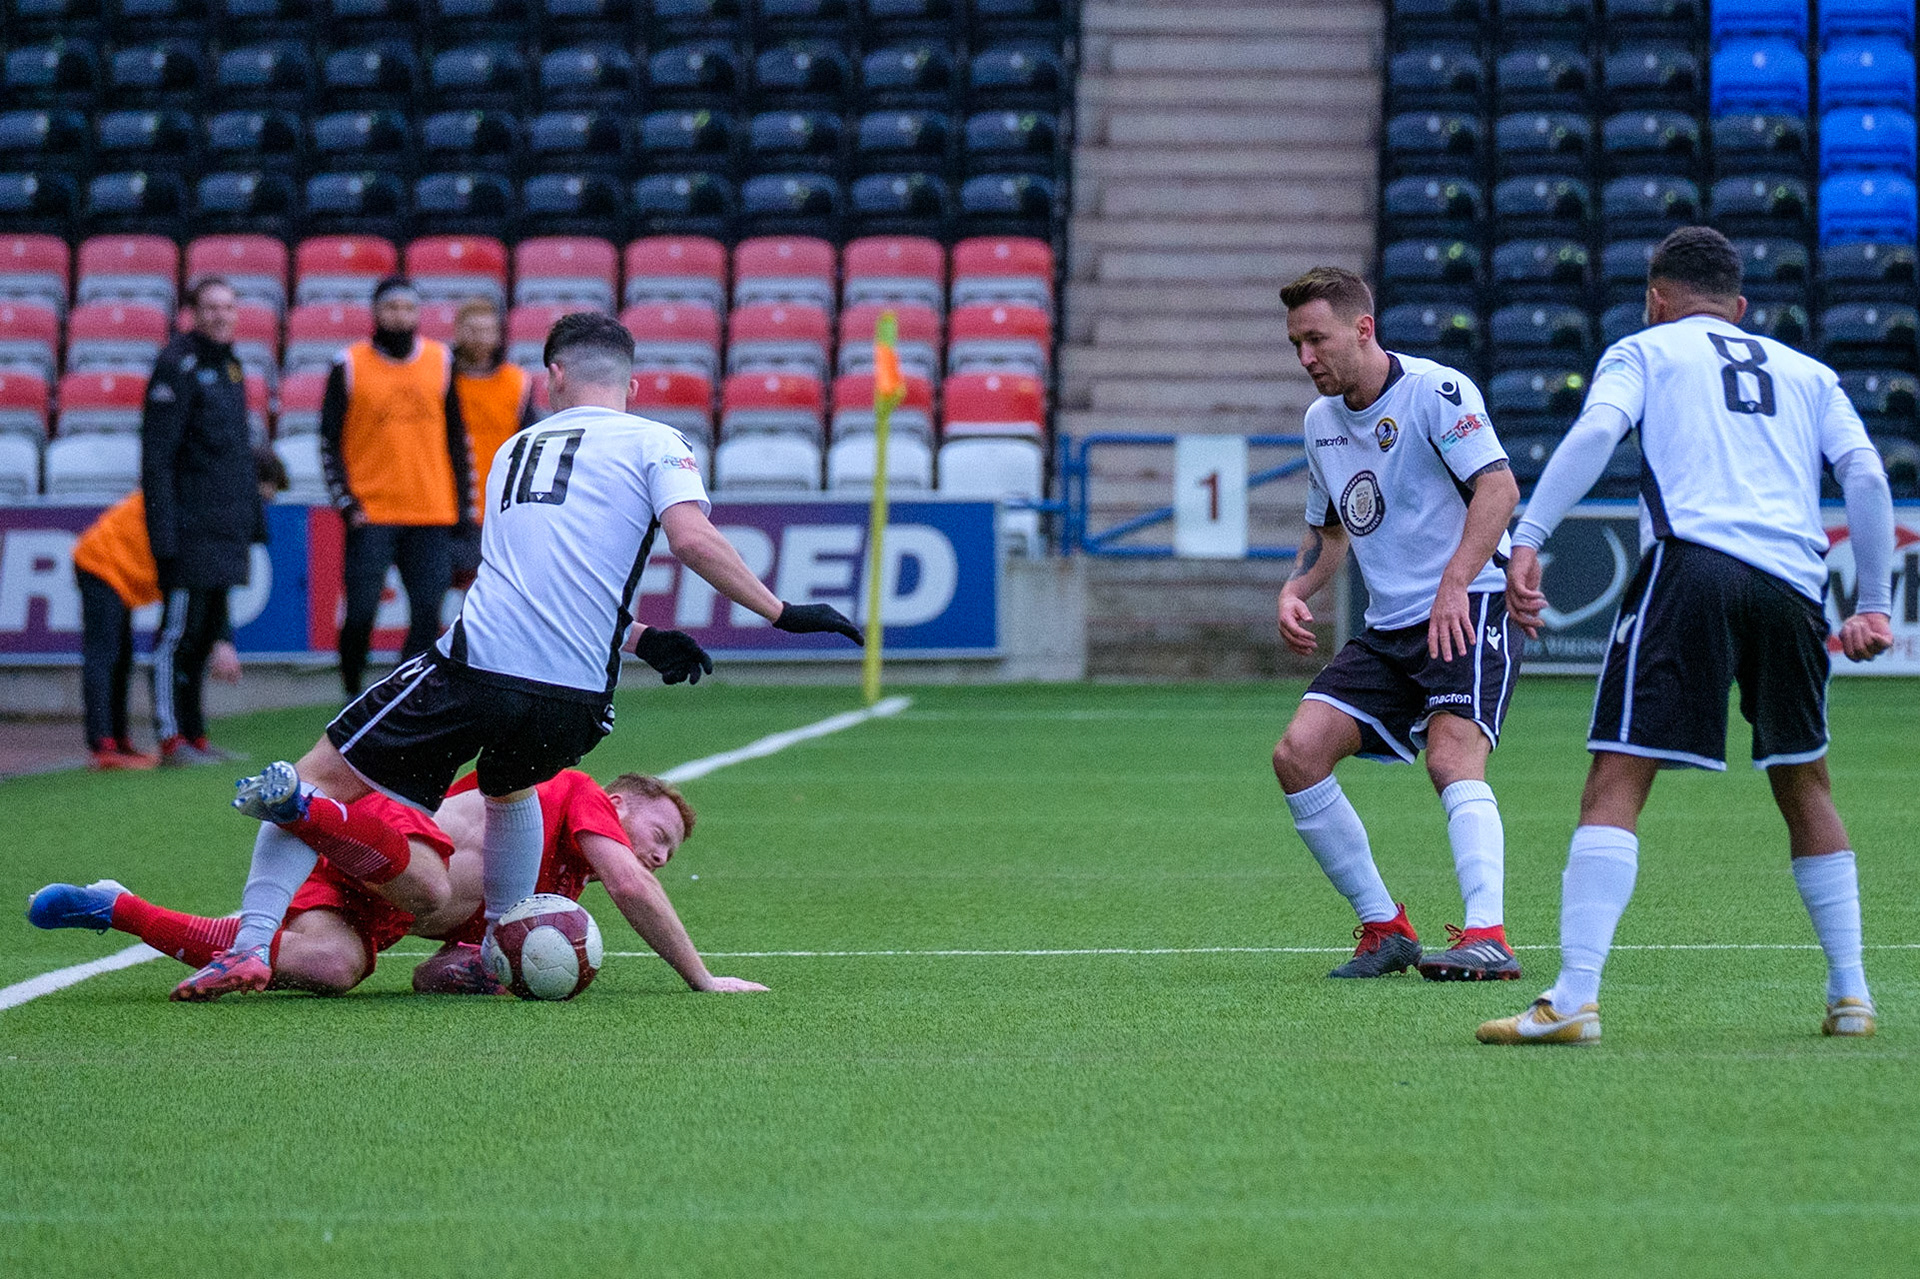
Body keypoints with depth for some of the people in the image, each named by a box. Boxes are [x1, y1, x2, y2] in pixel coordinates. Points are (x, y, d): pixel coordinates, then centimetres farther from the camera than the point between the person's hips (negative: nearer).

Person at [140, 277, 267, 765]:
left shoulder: (228, 365, 16)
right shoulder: (178, 366, -10)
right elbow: (157, 455, -15)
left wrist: (253, 514, 21)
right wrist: (164, 530, -20)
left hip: (227, 530, 9)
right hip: (192, 531, -9)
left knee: (205, 632, 12)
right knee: (179, 630, -5)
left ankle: (193, 734, 18)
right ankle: (171, 738, -2)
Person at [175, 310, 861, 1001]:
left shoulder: (518, 448, 26)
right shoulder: (654, 442, 11)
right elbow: (693, 538, -6)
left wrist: (641, 639, 35)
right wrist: (783, 613, -1)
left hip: (474, 661, 0)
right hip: (573, 702, 0)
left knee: (323, 775, 8)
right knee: (510, 787, 34)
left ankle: (251, 942, -9)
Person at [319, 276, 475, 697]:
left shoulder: (441, 362, 10)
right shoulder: (350, 365, 1)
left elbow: (456, 437, 16)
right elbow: (330, 440, 3)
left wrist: (464, 503, 10)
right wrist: (346, 501, -7)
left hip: (432, 515, 3)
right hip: (371, 516, -3)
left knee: (428, 612, -3)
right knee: (361, 612, -4)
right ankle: (354, 698, 12)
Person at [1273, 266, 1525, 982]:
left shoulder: (1436, 390, -11)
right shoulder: (1320, 421, 14)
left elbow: (1498, 486, -22)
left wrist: (1455, 585, -32)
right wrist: (1295, 590, 7)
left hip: (1466, 613, -8)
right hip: (1387, 628, 8)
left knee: (1451, 756, -28)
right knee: (1297, 754, -7)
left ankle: (1488, 936, -36)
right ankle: (1385, 929, 1)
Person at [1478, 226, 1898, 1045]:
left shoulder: (1645, 351, 18)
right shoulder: (1806, 373, 28)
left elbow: (1595, 432, -2)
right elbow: (1865, 475, 14)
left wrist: (1526, 540, -9)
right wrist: (1875, 603, 17)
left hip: (1692, 560, -4)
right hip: (1794, 580, 4)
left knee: (1618, 780, -10)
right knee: (1804, 785, 21)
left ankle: (1574, 999, -22)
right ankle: (1850, 995, 21)